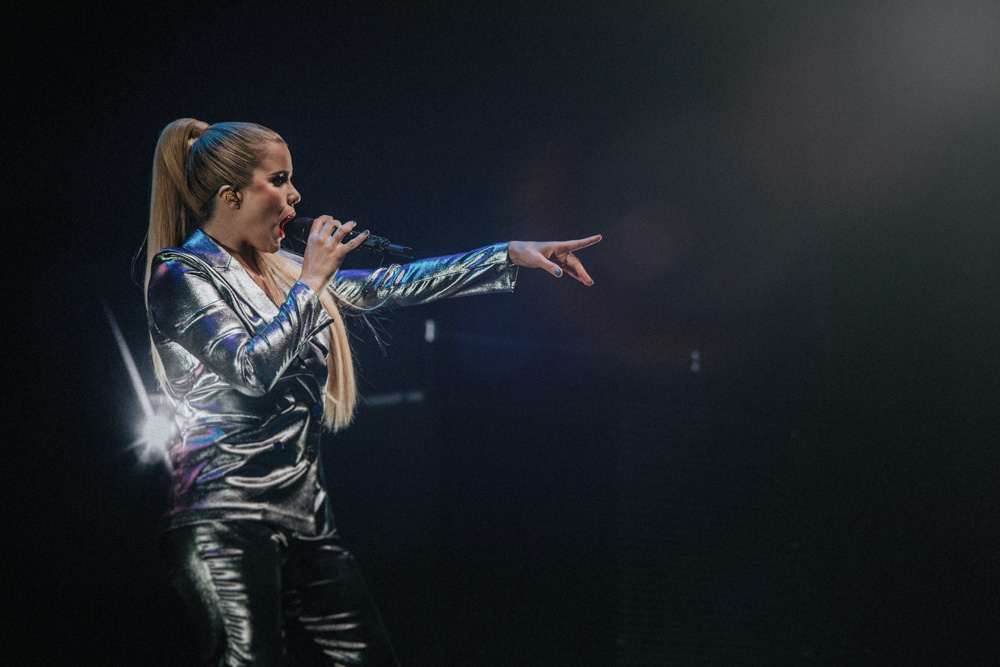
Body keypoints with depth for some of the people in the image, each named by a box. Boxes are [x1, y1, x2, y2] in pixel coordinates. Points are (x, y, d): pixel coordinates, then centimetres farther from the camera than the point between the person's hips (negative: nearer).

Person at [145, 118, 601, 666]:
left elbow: (390, 287, 18)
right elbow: (254, 367, -19)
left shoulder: (279, 270, 17)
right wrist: (312, 279, -9)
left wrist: (512, 254, 16)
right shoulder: (181, 276, -5)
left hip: (307, 515, 8)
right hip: (228, 523, -8)